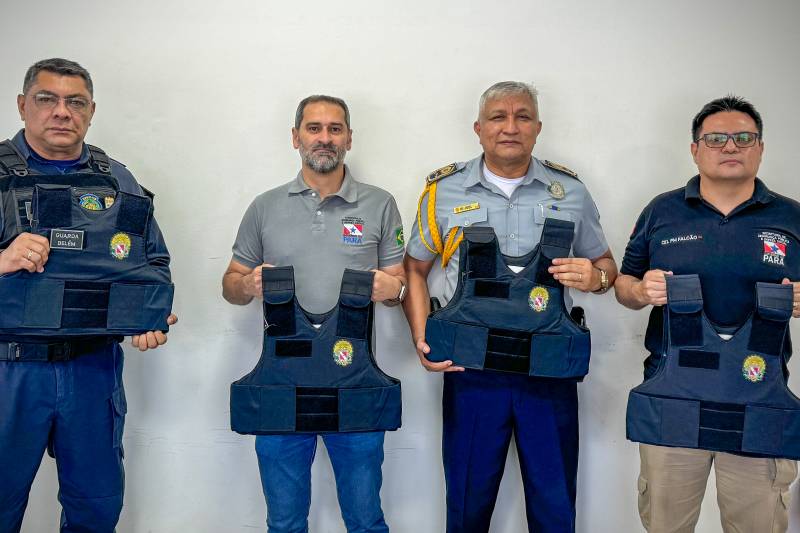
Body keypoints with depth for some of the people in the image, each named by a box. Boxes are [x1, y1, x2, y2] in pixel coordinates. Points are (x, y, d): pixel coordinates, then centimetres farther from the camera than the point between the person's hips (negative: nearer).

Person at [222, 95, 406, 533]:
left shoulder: (380, 205, 5)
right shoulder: (265, 208, 8)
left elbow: (399, 284, 8)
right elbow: (231, 285, 12)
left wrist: (393, 289, -15)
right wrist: (248, 285, -10)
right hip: (281, 381, 1)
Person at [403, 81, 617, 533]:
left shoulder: (570, 192, 5)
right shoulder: (444, 191, 2)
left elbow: (606, 265, 15)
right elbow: (415, 269, 10)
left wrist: (595, 277, -9)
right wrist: (422, 338, -4)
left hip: (550, 372, 1)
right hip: (470, 371, 0)